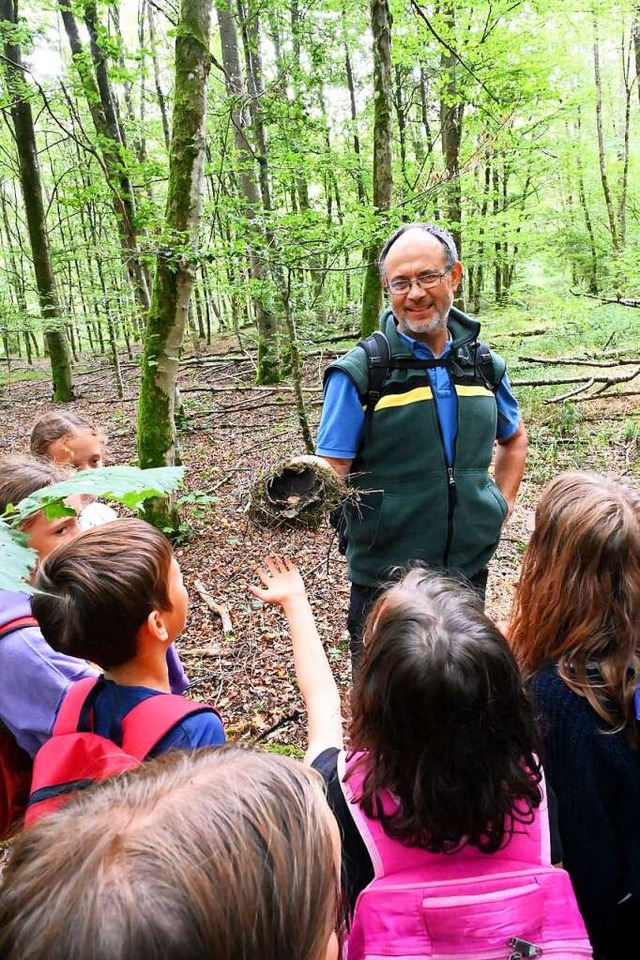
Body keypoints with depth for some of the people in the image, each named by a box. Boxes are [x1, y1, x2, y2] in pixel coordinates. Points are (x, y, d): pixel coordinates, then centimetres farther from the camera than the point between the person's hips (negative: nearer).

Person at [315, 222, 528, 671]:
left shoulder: (484, 364, 3)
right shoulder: (359, 372, -11)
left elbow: (514, 438, 21)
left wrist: (503, 504, 9)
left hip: (470, 570, 4)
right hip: (386, 579, -4)